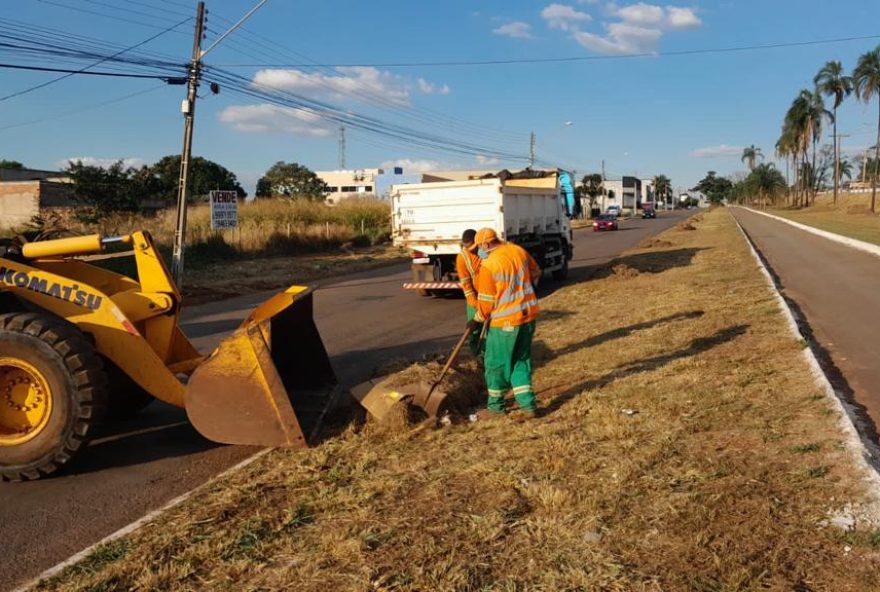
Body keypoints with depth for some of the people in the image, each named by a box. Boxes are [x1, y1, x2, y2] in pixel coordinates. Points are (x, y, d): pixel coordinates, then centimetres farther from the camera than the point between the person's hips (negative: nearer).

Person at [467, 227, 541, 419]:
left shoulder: (488, 265, -17)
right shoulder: (518, 251, 3)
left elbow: (486, 300, -12)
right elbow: (535, 274, 18)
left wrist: (477, 319, 5)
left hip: (505, 321, -7)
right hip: (529, 315, 7)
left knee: (496, 363, 9)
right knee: (521, 360, 16)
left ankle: (496, 406, 20)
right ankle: (528, 405, 15)